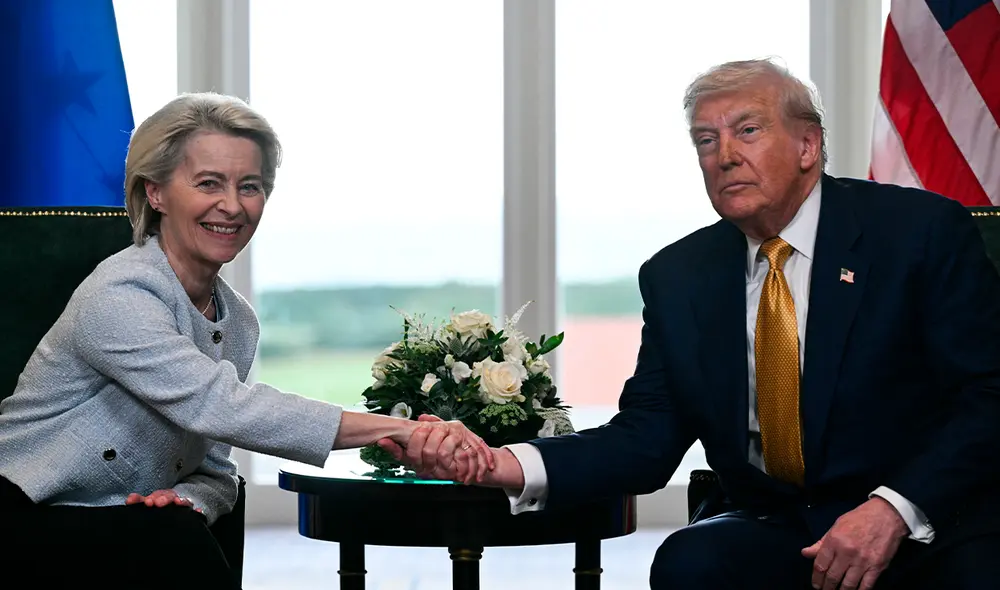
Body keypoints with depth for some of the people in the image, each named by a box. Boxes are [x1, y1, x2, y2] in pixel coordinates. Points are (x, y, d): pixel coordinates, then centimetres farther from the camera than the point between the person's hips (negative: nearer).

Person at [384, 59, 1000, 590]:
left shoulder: (924, 231, -4)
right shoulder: (678, 277, 8)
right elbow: (645, 439, 3)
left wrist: (894, 509, -24)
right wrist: (504, 464, -15)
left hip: (936, 524, -3)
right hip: (774, 529, 3)